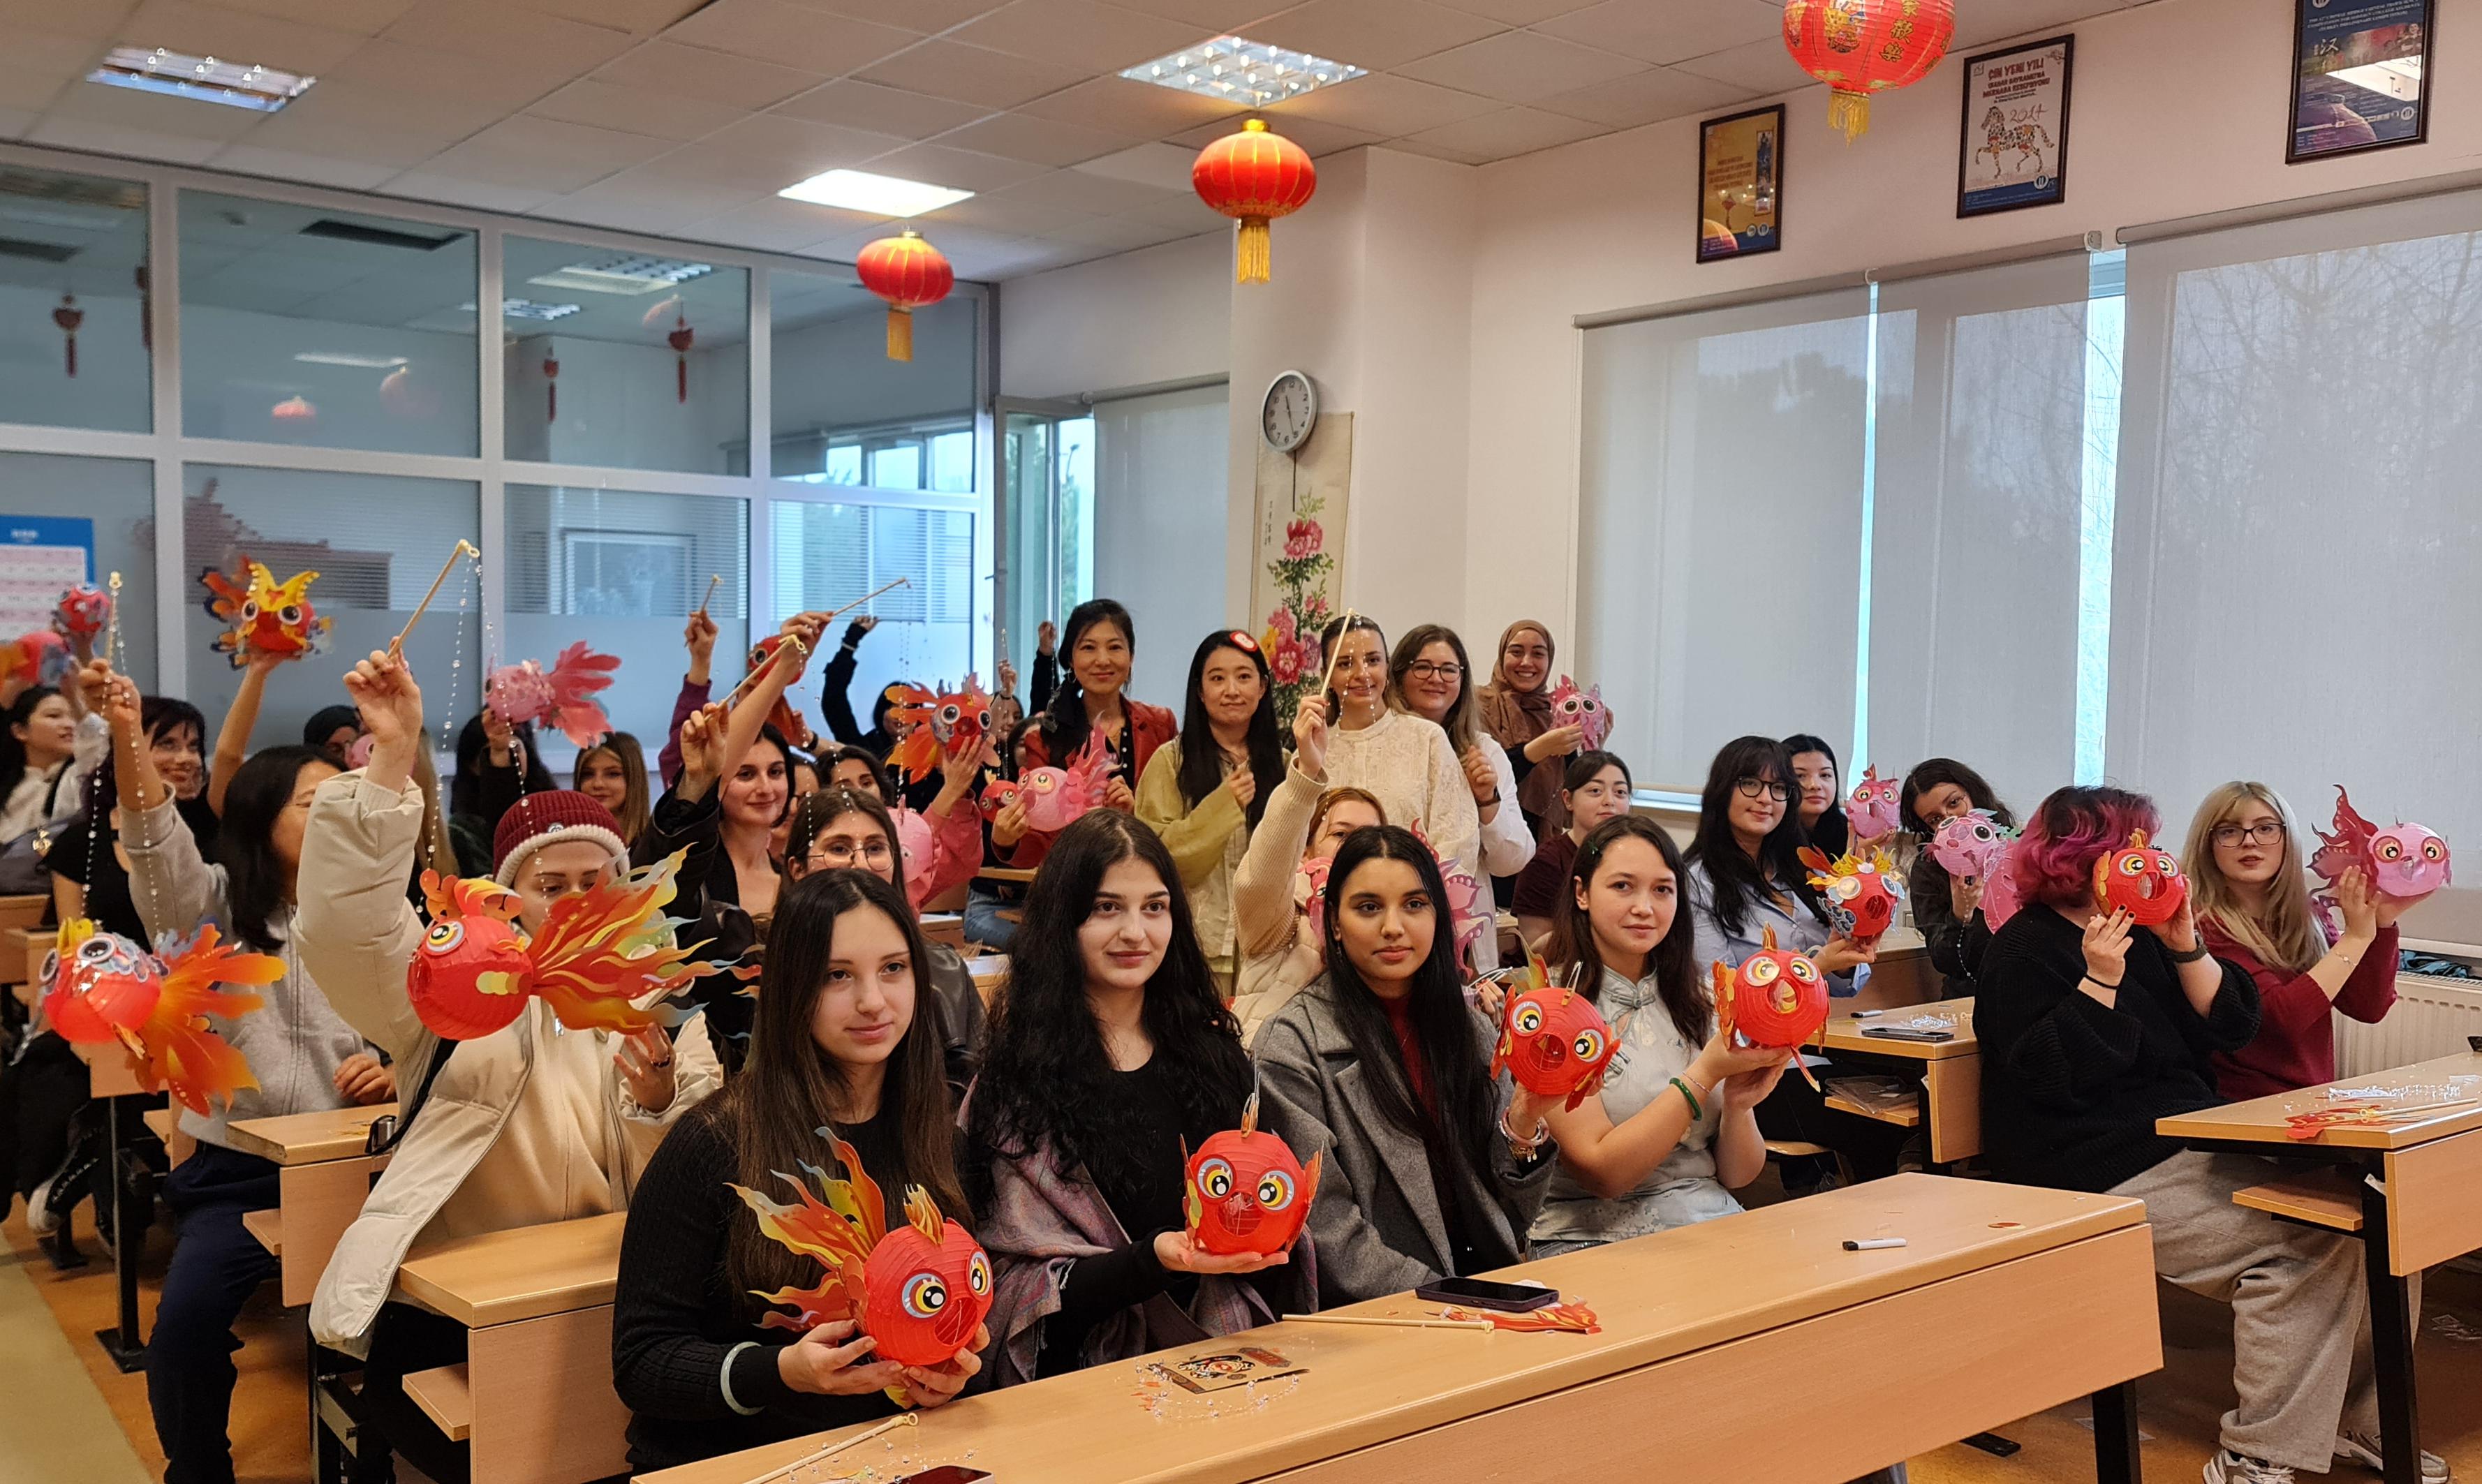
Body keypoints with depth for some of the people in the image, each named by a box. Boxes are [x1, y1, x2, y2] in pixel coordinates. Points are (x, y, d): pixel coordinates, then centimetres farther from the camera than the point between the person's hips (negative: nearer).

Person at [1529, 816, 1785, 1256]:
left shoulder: (1702, 1003, 11)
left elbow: (1736, 1175, 12)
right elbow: (1602, 1172, -14)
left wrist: (1739, 1102, -9)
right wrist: (1705, 1073, -17)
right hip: (1591, 1241, -5)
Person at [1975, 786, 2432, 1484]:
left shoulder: (2146, 930, 17)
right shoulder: (2024, 950, -7)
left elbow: (2232, 1025, 9)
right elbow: (2050, 1075, -18)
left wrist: (2186, 949, -5)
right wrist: (2100, 981, -25)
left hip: (2194, 1146, 9)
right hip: (2113, 1176, -8)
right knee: (2307, 1243, -22)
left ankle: (2353, 1412, 7)